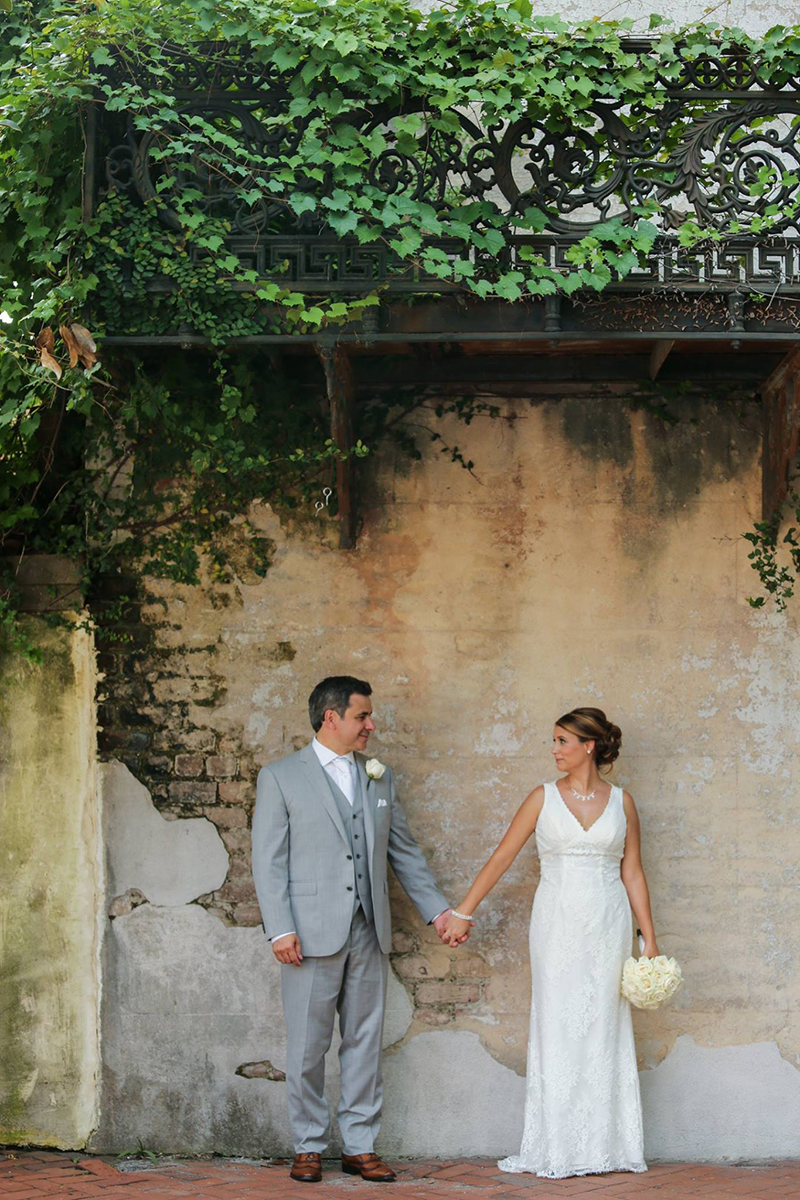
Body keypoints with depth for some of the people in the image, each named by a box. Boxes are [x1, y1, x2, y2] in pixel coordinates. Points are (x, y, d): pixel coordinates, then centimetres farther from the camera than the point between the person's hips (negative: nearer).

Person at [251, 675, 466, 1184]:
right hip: (312, 933, -4)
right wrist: (280, 929, -12)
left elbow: (405, 851, 17)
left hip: (368, 932, 4)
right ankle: (308, 1147, 12)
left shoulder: (380, 778, 14)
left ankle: (360, 1146, 14)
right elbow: (269, 861, -4)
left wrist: (438, 909, 10)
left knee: (365, 1042, 7)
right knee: (308, 1046, 2)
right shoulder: (281, 777, 0)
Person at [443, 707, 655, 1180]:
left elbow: (633, 874, 7)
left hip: (608, 927, 0)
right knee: (558, 1029, 0)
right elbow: (502, 857, 4)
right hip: (557, 924, 0)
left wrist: (650, 938, 4)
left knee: (604, 1029, 3)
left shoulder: (621, 802, 4)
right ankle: (556, 1150, 5)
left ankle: (605, 1145, 11)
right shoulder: (544, 798, 3)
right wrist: (463, 912, 1)